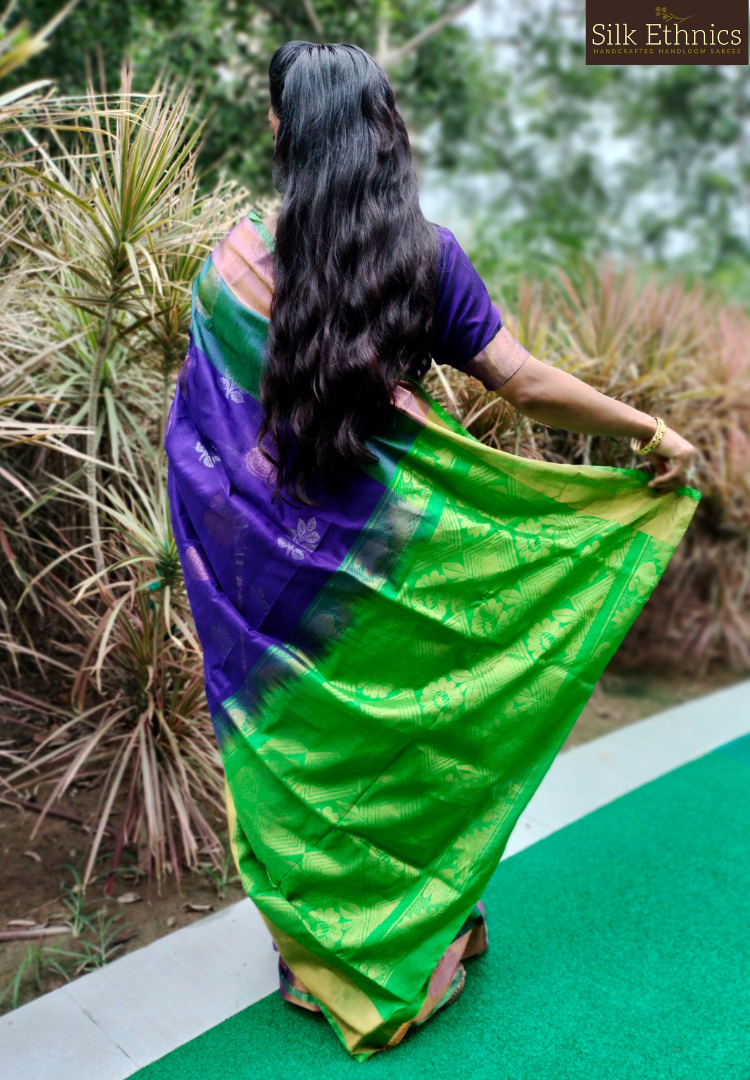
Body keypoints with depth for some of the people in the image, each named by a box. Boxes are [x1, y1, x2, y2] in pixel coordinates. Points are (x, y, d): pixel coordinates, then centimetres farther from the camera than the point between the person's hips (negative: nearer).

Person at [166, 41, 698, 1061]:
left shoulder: (237, 262, -6)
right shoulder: (428, 255, -7)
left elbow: (200, 423, -2)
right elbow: (527, 384, -7)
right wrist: (653, 430, 5)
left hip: (281, 554, 1)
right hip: (397, 546, 0)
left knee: (302, 746, 16)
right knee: (415, 727, 17)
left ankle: (320, 957, 36)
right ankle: (427, 940, 38)